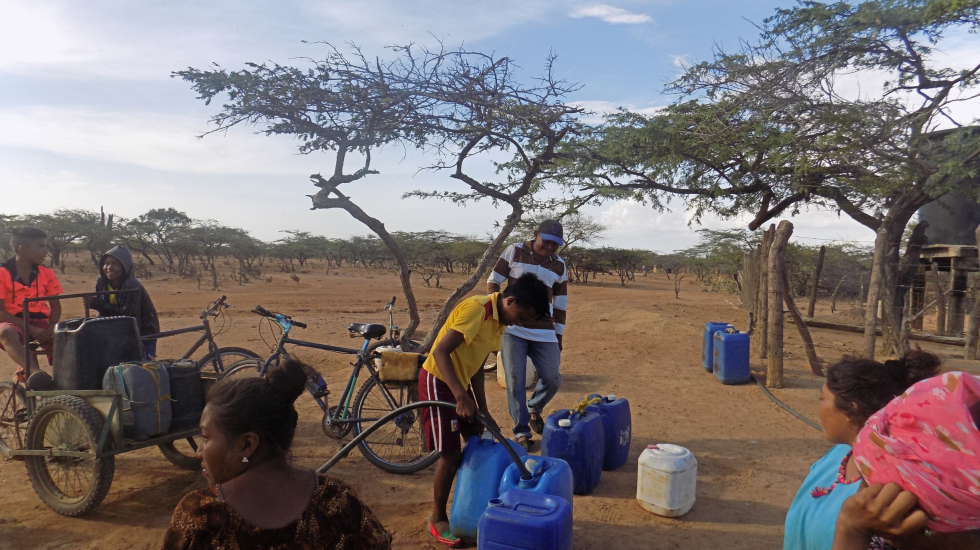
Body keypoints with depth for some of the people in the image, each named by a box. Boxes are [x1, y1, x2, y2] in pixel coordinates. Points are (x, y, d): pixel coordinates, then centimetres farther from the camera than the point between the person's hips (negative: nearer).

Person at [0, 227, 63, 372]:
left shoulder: (47, 273, 6)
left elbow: (55, 306, 9)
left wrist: (51, 327, -11)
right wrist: (30, 328, -19)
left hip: (41, 323, 4)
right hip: (15, 323, -4)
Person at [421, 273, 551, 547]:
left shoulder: (499, 321, 4)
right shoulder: (476, 309, -24)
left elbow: (476, 365, 9)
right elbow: (440, 352, -29)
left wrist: (483, 410, 6)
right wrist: (461, 396, -34)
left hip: (461, 382, 9)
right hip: (439, 382, -9)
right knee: (451, 454, -4)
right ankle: (437, 520, 14)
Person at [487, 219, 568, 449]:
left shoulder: (559, 266, 8)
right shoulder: (514, 251, 0)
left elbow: (560, 304, 14)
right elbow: (493, 281, 5)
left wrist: (559, 335, 13)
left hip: (544, 333, 3)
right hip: (513, 329, -2)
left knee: (552, 379, -1)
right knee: (515, 380, -3)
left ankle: (534, 409, 30)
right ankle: (521, 432, 11)